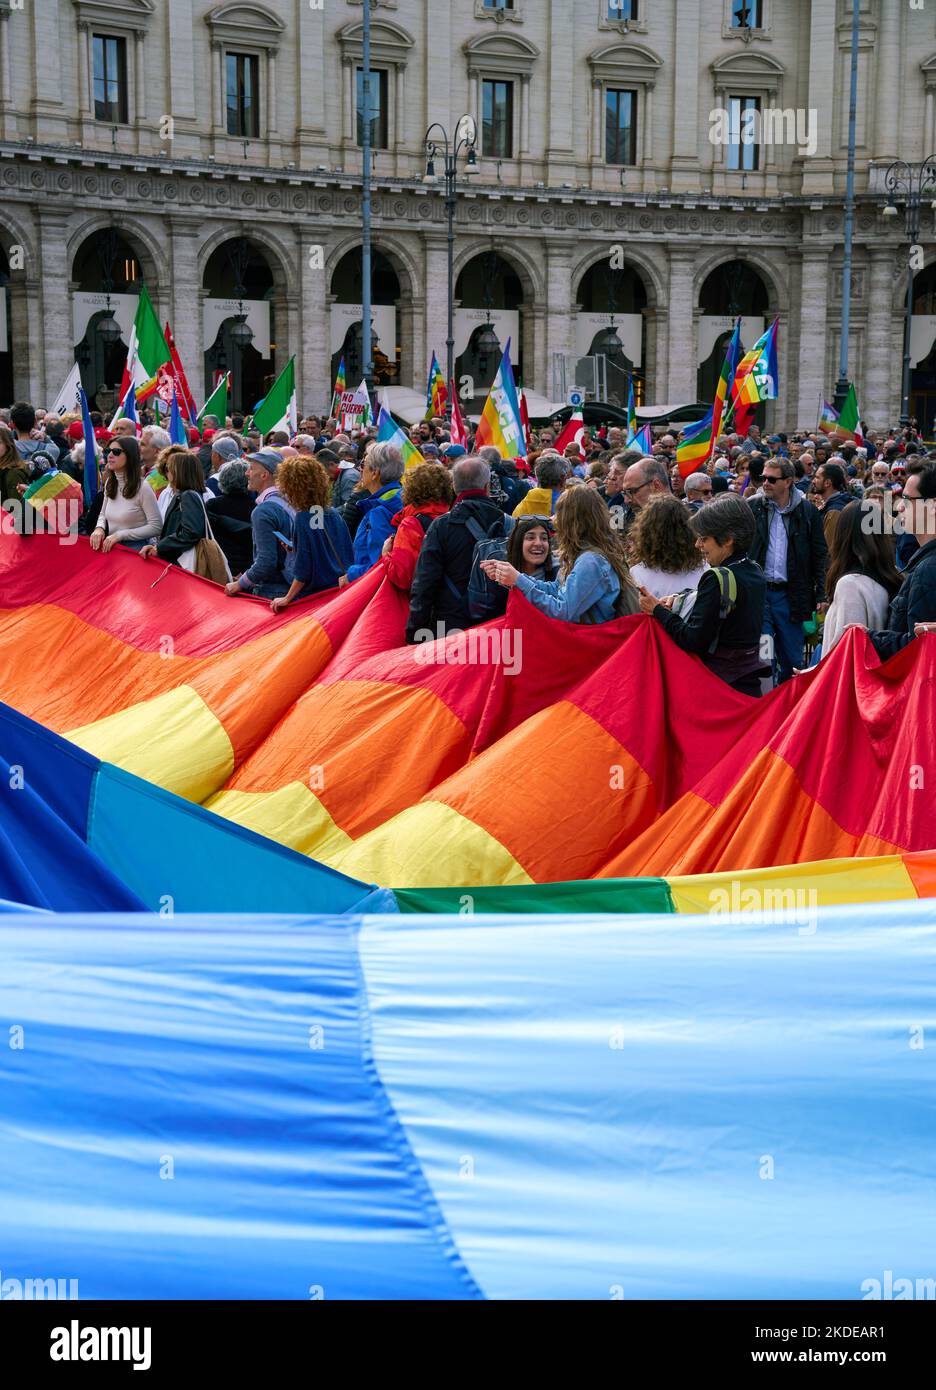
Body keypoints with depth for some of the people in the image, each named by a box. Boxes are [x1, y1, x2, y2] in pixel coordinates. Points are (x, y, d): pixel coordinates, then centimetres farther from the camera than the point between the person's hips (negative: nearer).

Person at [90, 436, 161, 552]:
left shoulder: (142, 488, -13)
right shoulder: (109, 483, 9)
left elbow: (156, 527, -14)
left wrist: (120, 535, -16)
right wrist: (99, 528, -1)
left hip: (135, 549, -6)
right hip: (111, 547, 6)